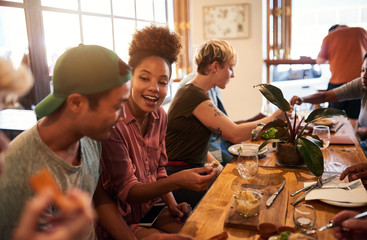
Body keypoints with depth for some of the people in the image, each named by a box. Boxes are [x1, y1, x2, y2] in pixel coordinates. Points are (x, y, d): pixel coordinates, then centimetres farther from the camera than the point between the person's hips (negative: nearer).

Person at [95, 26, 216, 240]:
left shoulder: (160, 117, -2)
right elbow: (126, 191, -21)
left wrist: (172, 205, -8)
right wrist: (177, 181, -35)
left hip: (152, 209, 6)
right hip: (120, 222, -6)